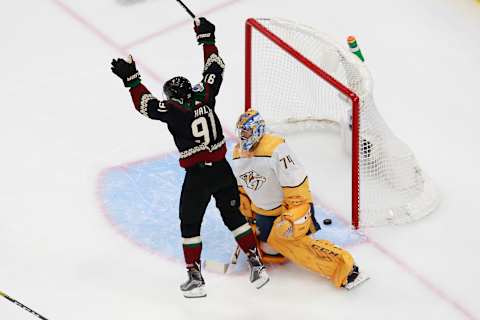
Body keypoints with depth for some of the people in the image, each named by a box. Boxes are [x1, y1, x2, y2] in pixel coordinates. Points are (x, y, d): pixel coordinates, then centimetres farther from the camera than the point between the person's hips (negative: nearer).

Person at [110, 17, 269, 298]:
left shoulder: (173, 111, -14)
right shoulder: (205, 96, -3)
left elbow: (146, 103, -9)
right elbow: (215, 68, 9)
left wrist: (132, 78, -3)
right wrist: (207, 38, 17)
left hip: (197, 176, -5)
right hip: (222, 170, 5)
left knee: (190, 224, 12)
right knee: (233, 215, 19)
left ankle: (195, 278, 13)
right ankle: (257, 265, 18)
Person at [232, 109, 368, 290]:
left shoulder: (275, 149, -26)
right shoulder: (238, 155, 1)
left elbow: (295, 181, -26)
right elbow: (242, 188, 15)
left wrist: (295, 214, -27)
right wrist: (248, 216, 16)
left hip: (290, 207, -8)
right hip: (263, 211, 8)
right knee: (269, 255, 4)